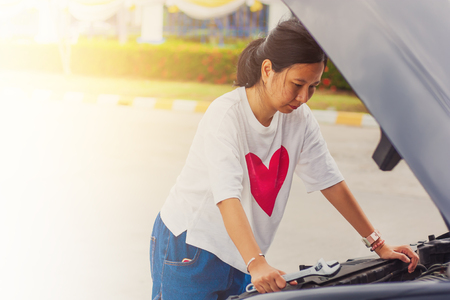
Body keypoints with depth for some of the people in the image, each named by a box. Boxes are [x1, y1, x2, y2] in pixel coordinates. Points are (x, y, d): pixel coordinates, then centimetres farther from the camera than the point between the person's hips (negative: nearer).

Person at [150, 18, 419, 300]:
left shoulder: (299, 118, -3)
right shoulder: (225, 115, -24)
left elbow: (330, 181, 2)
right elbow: (227, 197, -35)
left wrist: (379, 244, 0)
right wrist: (256, 264, -47)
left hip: (238, 255, 6)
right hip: (189, 243, -6)